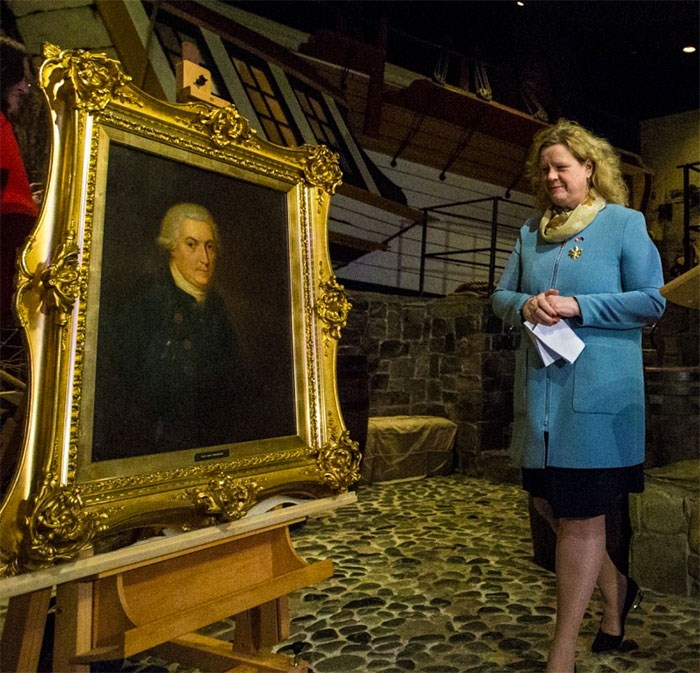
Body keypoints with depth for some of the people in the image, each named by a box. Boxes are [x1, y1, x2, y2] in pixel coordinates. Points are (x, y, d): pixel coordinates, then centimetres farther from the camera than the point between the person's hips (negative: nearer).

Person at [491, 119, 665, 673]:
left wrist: (577, 307, -16)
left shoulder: (625, 223, -1)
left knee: (580, 516, 0)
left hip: (598, 391, -6)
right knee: (546, 500, 12)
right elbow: (501, 297, 14)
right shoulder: (531, 232, 14)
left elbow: (653, 301, -6)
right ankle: (616, 588, 40)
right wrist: (526, 305, -9)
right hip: (539, 386, 6)